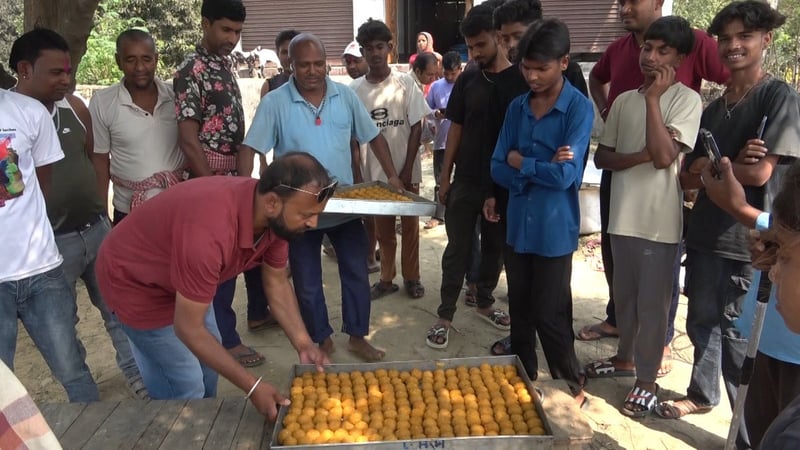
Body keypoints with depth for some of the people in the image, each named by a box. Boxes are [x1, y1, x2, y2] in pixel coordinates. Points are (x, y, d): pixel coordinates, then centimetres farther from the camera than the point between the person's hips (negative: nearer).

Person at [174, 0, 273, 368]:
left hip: (237, 175, 8)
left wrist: (245, 174, 12)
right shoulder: (191, 72, -15)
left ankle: (258, 313, 38)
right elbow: (188, 140, -18)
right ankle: (226, 340, 16)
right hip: (214, 178, -8)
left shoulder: (226, 64, 11)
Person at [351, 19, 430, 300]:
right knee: (383, 229, 11)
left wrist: (407, 170, -10)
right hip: (374, 172, 2)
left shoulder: (405, 84, -5)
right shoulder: (355, 90, -1)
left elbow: (416, 128, -5)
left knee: (409, 226, 9)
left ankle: (411, 277, 23)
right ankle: (387, 279, 23)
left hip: (406, 170, -1)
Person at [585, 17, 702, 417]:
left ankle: (646, 379, 22)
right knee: (624, 296, 19)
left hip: (659, 221, -5)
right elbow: (601, 157, 5)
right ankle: (625, 357, 39)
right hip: (623, 215, 5)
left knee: (652, 303, 6)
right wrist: (642, 155, -13)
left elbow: (663, 156, -22)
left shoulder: (686, 100, -8)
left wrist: (653, 98, -17)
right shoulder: (624, 101, 7)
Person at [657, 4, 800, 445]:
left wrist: (709, 166, -2)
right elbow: (687, 177, 6)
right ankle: (702, 394, 38)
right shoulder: (714, 108, 12)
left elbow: (760, 173, -17)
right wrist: (733, 163, -12)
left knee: (737, 332, 0)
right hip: (705, 232, 6)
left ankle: (752, 434, 15)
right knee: (702, 321, 17)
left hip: (748, 239, -6)